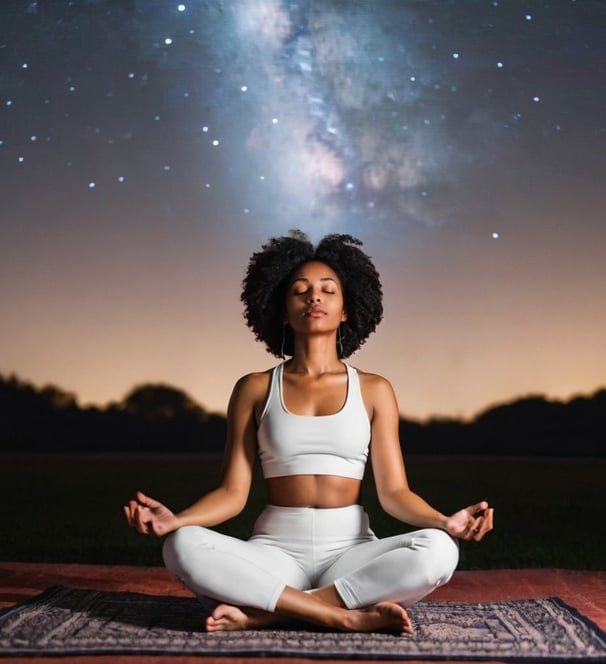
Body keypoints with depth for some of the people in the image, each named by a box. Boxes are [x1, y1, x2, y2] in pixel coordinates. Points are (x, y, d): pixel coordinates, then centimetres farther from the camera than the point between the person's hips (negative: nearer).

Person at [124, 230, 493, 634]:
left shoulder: (373, 390, 7)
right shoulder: (255, 389, 7)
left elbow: (393, 491, 2)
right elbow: (233, 491, 2)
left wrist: (445, 522, -19)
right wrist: (174, 520, -17)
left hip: (351, 551, 1)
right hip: (276, 550, 0)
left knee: (437, 550, -31)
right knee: (183, 547, -30)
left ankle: (266, 612, -23)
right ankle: (348, 616, -26)